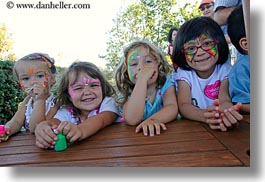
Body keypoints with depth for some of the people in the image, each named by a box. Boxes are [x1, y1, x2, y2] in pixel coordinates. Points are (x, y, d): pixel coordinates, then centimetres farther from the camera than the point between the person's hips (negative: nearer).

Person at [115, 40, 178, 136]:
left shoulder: (167, 84, -3)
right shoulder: (128, 93, -7)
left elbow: (172, 108, -19)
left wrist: (153, 119, -39)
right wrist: (142, 79, -28)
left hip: (166, 132, 1)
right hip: (138, 136, -1)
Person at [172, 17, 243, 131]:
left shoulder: (225, 70, -6)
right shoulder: (183, 73, -8)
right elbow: (184, 105, -20)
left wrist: (227, 113, -42)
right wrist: (206, 116, -40)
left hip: (220, 128, 1)